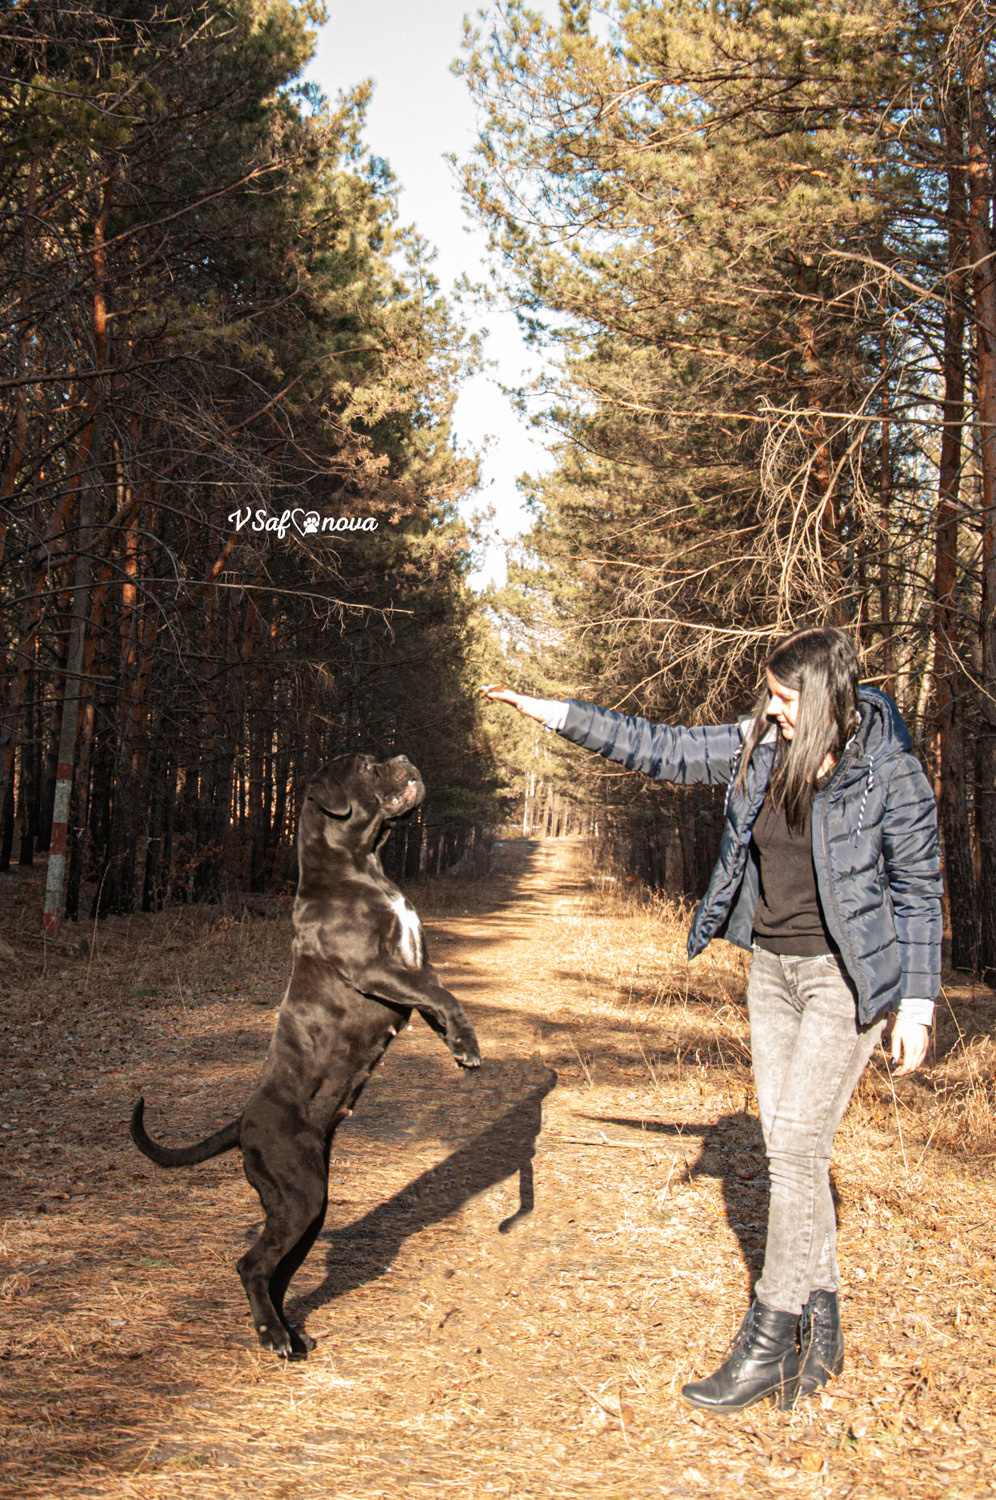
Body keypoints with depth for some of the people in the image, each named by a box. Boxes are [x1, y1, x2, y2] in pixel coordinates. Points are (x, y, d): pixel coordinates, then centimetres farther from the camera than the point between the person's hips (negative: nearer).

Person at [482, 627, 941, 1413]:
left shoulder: (890, 772, -15)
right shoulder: (759, 748, -2)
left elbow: (918, 892, -8)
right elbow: (662, 748, 3)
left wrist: (918, 1005, -9)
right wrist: (549, 711, -1)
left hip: (848, 977, -6)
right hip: (772, 966, 6)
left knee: (796, 1144, -10)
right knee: (789, 1148, 9)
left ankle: (768, 1340, 2)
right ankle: (820, 1328, 22)